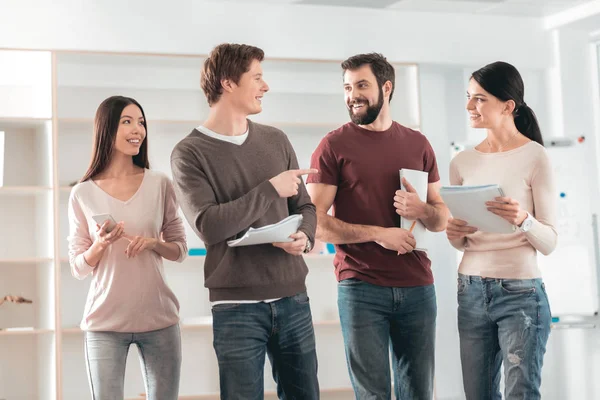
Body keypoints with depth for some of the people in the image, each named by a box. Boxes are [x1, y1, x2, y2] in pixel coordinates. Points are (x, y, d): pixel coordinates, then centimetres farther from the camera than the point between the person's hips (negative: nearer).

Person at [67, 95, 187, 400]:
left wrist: (154, 243, -12)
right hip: (105, 322, -1)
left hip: (159, 319, 1)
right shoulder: (83, 194, 0)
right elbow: (78, 268, 3)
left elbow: (180, 250, 8)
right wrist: (100, 244, -16)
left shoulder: (160, 185, 1)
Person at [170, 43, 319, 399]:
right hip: (236, 306, -5)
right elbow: (209, 226, -17)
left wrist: (304, 237, -8)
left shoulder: (276, 140, 11)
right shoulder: (190, 153, -5)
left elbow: (304, 207, 14)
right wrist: (270, 189, -13)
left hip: (293, 299, 5)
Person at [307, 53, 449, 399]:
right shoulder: (334, 145, -1)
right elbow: (315, 222, -8)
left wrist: (422, 210, -9)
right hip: (361, 288, -3)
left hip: (418, 287, 3)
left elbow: (443, 217, 14)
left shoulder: (418, 144, 10)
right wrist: (378, 234, -16)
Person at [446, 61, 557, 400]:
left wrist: (523, 220, -26)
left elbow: (549, 242, -7)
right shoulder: (462, 162, 7)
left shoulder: (535, 157, -6)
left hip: (521, 294, -4)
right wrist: (455, 236, -8)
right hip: (471, 291, 5)